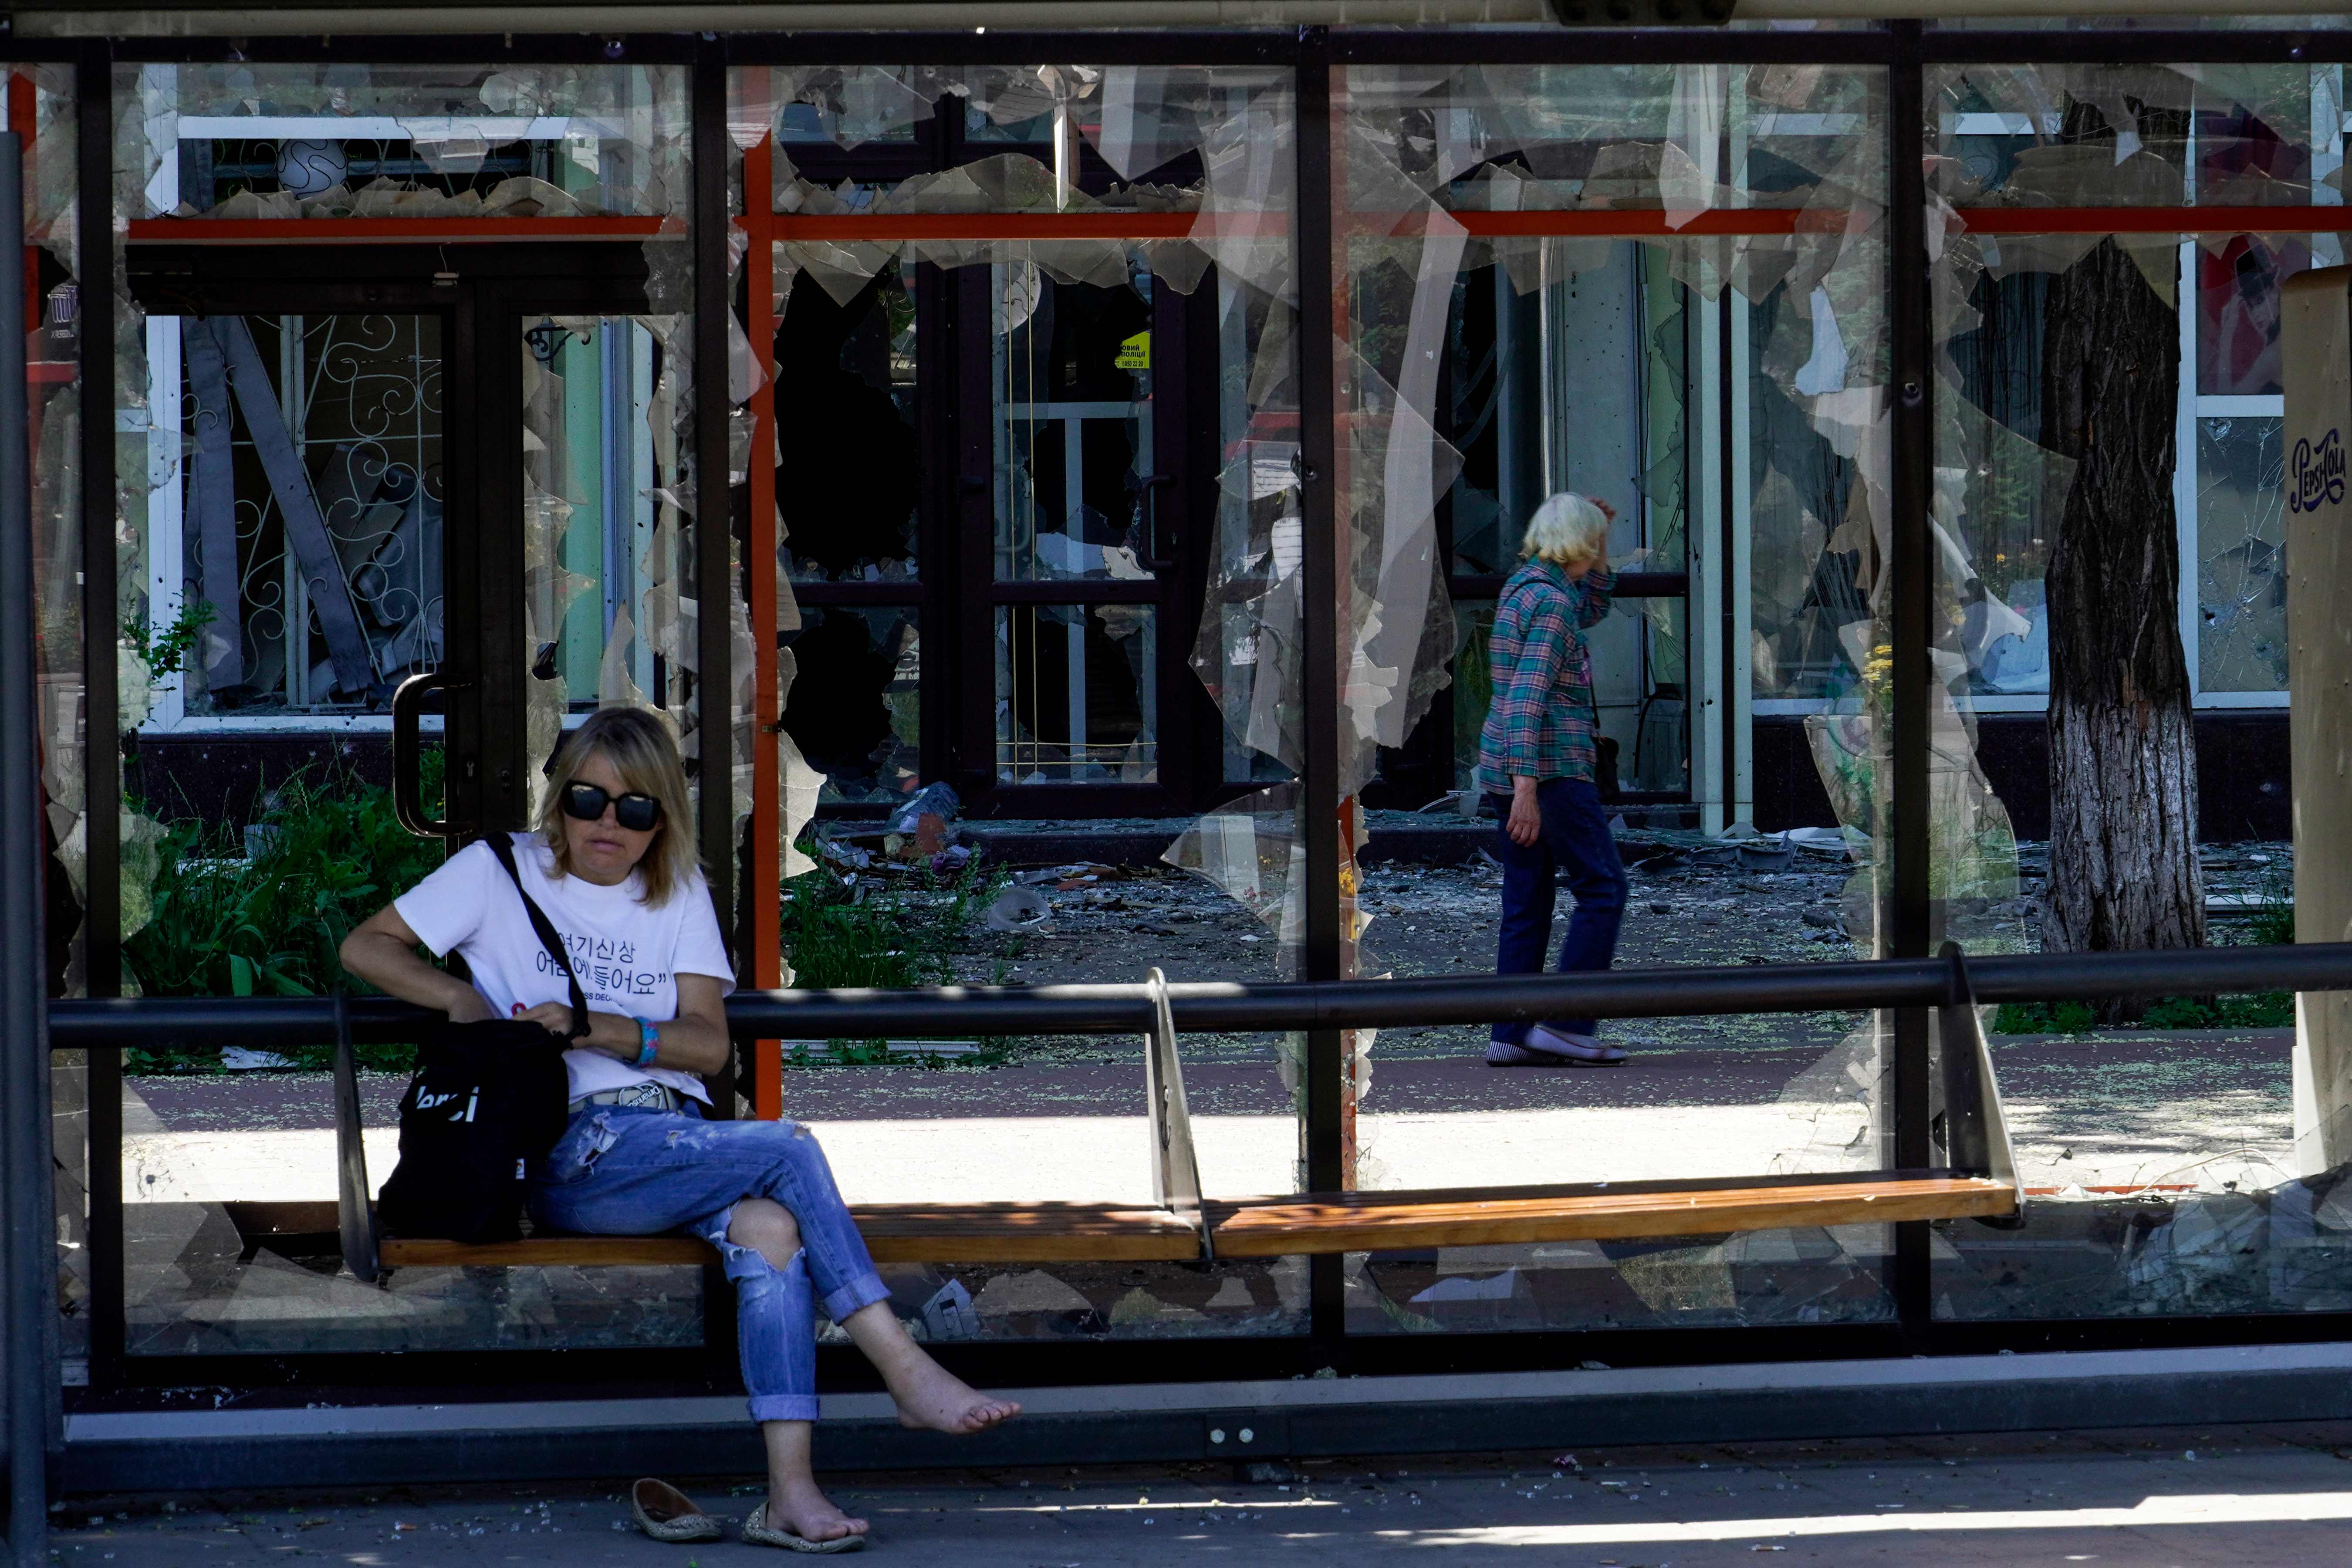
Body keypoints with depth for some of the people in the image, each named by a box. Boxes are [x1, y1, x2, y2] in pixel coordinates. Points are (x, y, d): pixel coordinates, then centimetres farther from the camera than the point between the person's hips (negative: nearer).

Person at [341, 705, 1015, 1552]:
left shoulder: (679, 894, 20)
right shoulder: (502, 872, 12)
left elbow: (708, 1044, 7)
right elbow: (365, 947, 9)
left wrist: (594, 1028, -10)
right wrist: (461, 999, -8)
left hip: (679, 1145, 4)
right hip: (571, 1156, -4)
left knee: (770, 1223, -32)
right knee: (789, 1149, -27)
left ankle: (789, 1493, -41)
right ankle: (908, 1374, -27)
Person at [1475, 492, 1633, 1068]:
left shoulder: (1525, 586, 14)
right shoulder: (1551, 602, -15)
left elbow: (1594, 607, 36)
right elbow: (1528, 694, -23)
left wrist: (1598, 557, 21)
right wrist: (1526, 787, -27)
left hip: (1507, 764, 9)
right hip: (1551, 766, -9)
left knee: (1528, 902, 8)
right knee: (1602, 889, -3)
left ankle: (1510, 1036, 4)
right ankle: (1566, 1024, -8)